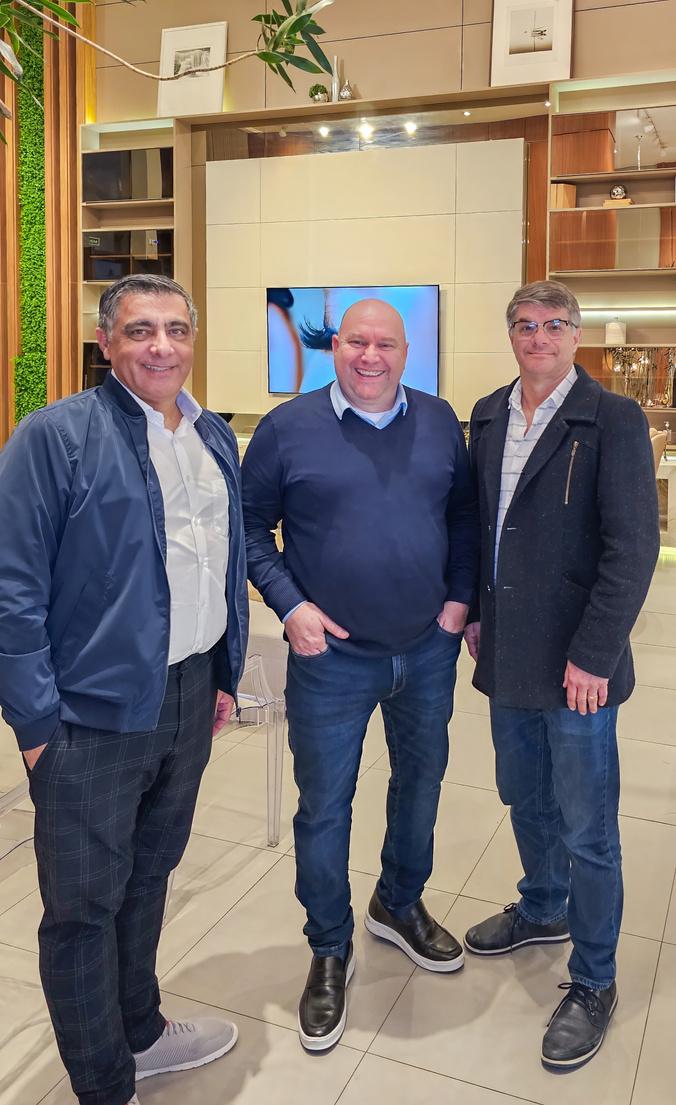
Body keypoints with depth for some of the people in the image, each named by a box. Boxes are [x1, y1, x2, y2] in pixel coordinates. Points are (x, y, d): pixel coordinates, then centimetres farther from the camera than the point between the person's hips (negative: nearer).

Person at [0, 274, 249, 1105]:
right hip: (92, 714, -6)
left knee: (151, 873, 23)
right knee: (85, 905, 9)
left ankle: (140, 1034, 45)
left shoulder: (214, 438, 8)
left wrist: (225, 673, 15)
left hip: (189, 697, 7)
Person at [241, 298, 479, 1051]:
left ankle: (400, 906, 46)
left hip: (428, 650, 4)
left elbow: (464, 512, 9)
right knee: (324, 806, 7)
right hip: (332, 658, -3)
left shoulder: (439, 422, 2)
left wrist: (460, 596, -1)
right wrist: (289, 605, -13)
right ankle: (329, 950, 29)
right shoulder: (287, 428, -8)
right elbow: (250, 526, -3)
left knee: (421, 781, 20)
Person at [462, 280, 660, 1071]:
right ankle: (543, 910, 47)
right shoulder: (488, 416, 7)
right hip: (508, 657, 6)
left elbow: (633, 546, -15)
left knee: (587, 832, 6)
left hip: (576, 665, -5)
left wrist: (592, 656, -17)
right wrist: (474, 610, 11)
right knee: (526, 802, 22)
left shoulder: (613, 420, -10)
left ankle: (593, 981, 25)